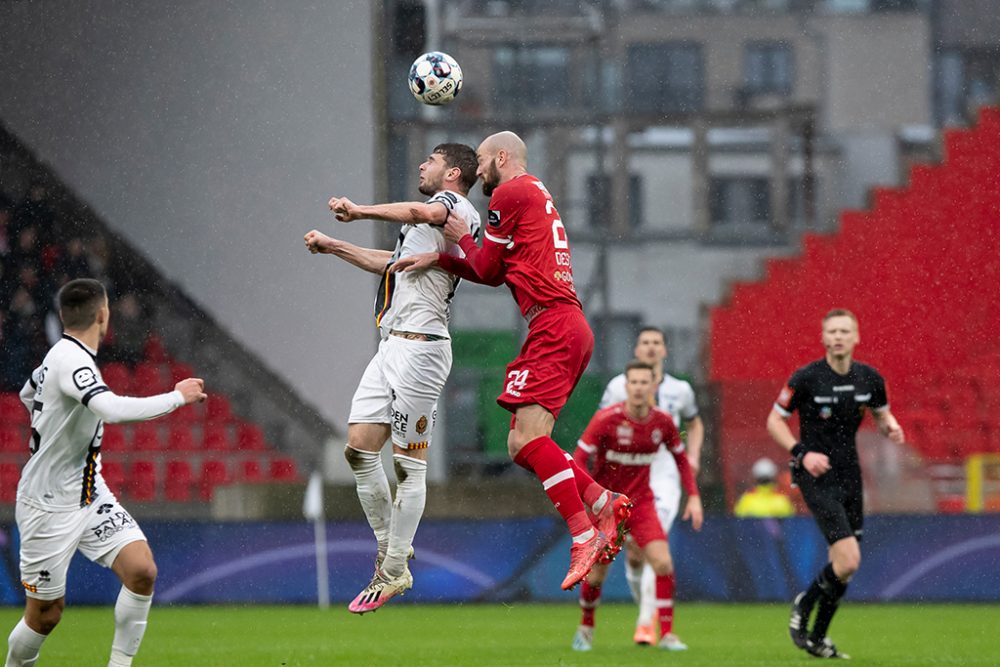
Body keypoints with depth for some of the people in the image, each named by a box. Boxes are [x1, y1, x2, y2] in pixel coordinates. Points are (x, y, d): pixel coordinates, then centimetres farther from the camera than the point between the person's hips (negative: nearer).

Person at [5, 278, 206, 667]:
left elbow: (28, 394, 27)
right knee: (46, 613, 2)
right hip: (49, 506, -8)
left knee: (142, 571, -11)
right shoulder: (70, 360, -23)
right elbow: (113, 409, -40)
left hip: (90, 496, 8)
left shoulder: (62, 357, 5)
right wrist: (177, 397, -29)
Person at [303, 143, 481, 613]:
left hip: (420, 345, -10)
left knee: (408, 462, -6)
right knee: (358, 449, 4)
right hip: (391, 346, 10)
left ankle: (394, 571, -4)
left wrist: (358, 211, -19)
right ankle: (388, 545, 14)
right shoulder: (437, 219, 26)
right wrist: (333, 247, 45)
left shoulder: (455, 205, -3)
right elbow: (393, 263, 42)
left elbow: (420, 212, -27)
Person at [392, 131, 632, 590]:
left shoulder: (510, 193, -2)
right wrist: (440, 259, 24)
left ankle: (583, 535, -29)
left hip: (553, 327, -10)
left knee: (528, 436, -21)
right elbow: (498, 272, 29)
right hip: (568, 328, 10)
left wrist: (463, 238, 19)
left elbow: (487, 268, 1)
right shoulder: (536, 193, 28)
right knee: (522, 447, 8)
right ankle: (604, 504, 0)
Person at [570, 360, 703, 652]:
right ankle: (586, 626, 30)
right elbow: (579, 459, -16)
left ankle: (666, 633, -7)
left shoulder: (662, 422, -6)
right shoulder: (607, 419, -18)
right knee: (596, 574, 1)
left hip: (641, 504, 2)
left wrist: (693, 496, 3)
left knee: (663, 564, -16)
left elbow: (681, 458, 10)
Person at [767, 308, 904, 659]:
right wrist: (802, 452, -17)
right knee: (848, 560, -18)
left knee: (842, 565, 8)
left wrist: (891, 427, -6)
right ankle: (803, 605, 9)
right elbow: (774, 420, -3)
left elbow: (881, 414, 18)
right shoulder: (806, 378, -12)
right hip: (816, 475, -6)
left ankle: (817, 637, 24)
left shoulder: (869, 378, 1)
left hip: (849, 472, 6)